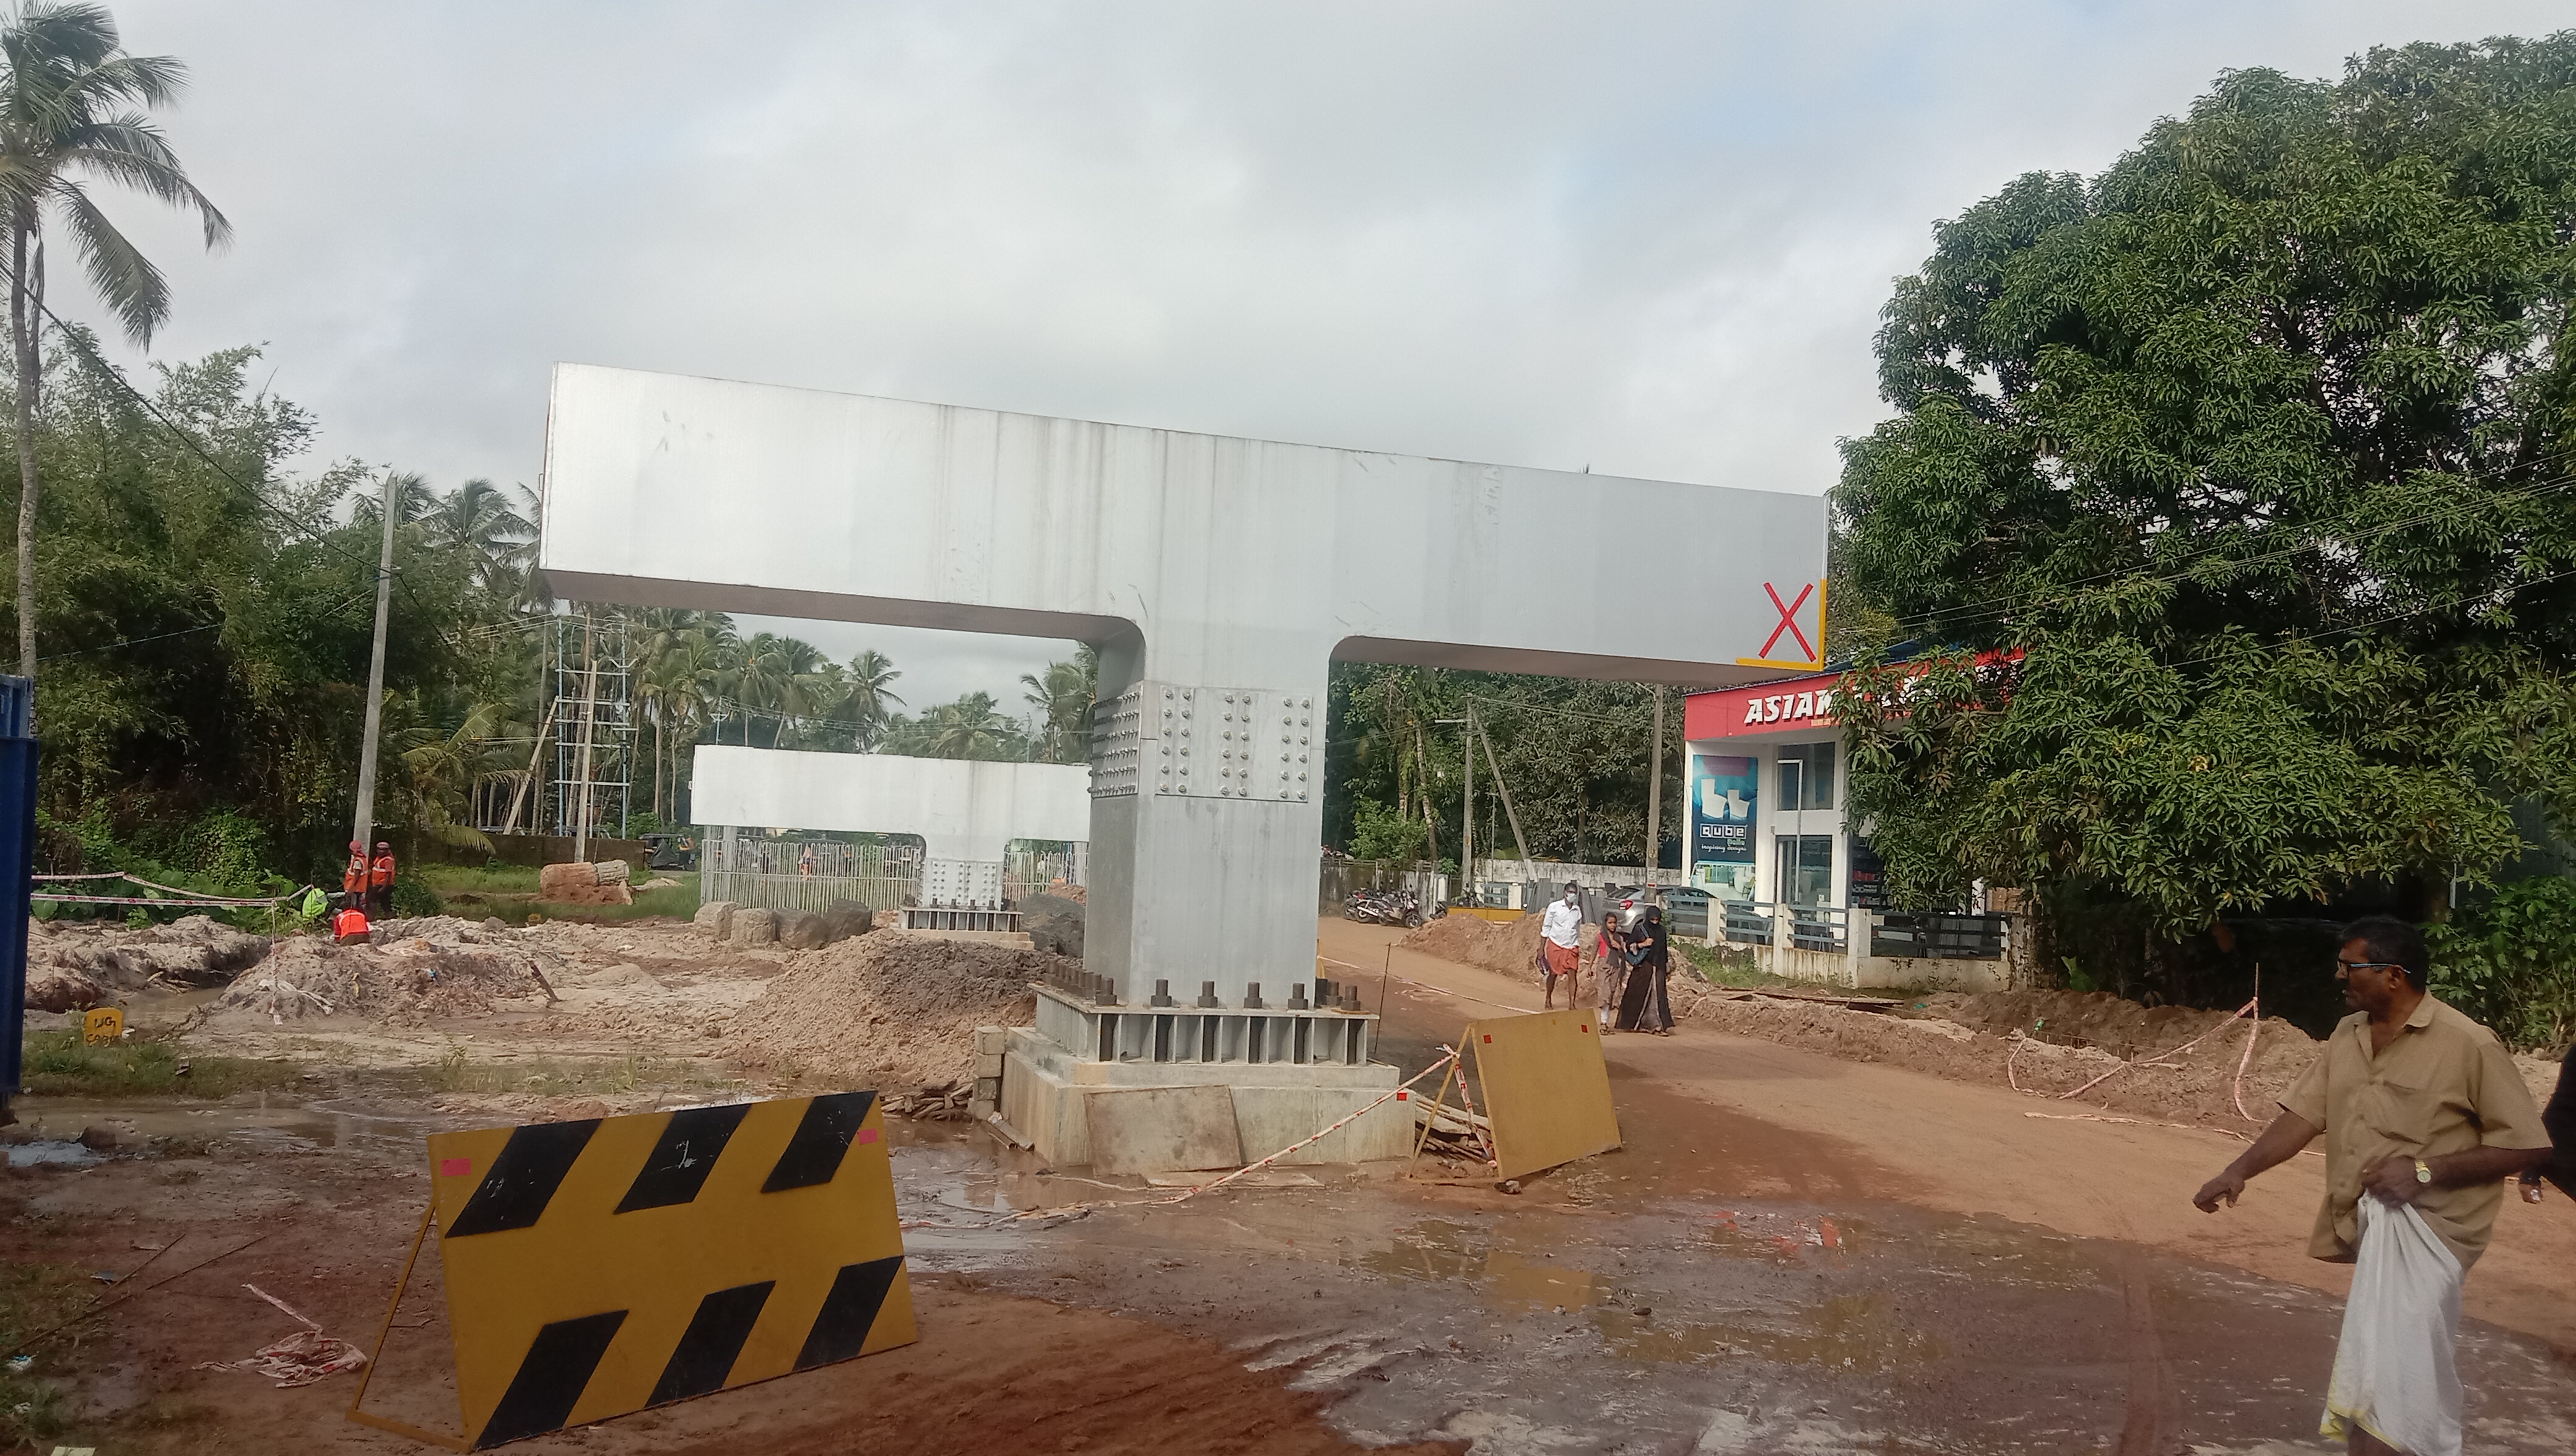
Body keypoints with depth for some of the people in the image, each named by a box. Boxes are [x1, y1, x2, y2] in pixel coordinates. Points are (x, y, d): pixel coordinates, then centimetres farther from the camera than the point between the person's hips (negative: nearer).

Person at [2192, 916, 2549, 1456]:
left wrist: (2425, 1170, -18)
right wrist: (2239, 1170, -5)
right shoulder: (2347, 1035, 8)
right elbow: (2302, 1115, 8)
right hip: (2364, 1223, 7)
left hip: (2424, 1225, -7)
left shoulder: (2468, 1045, -12)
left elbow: (2529, 1146, -10)